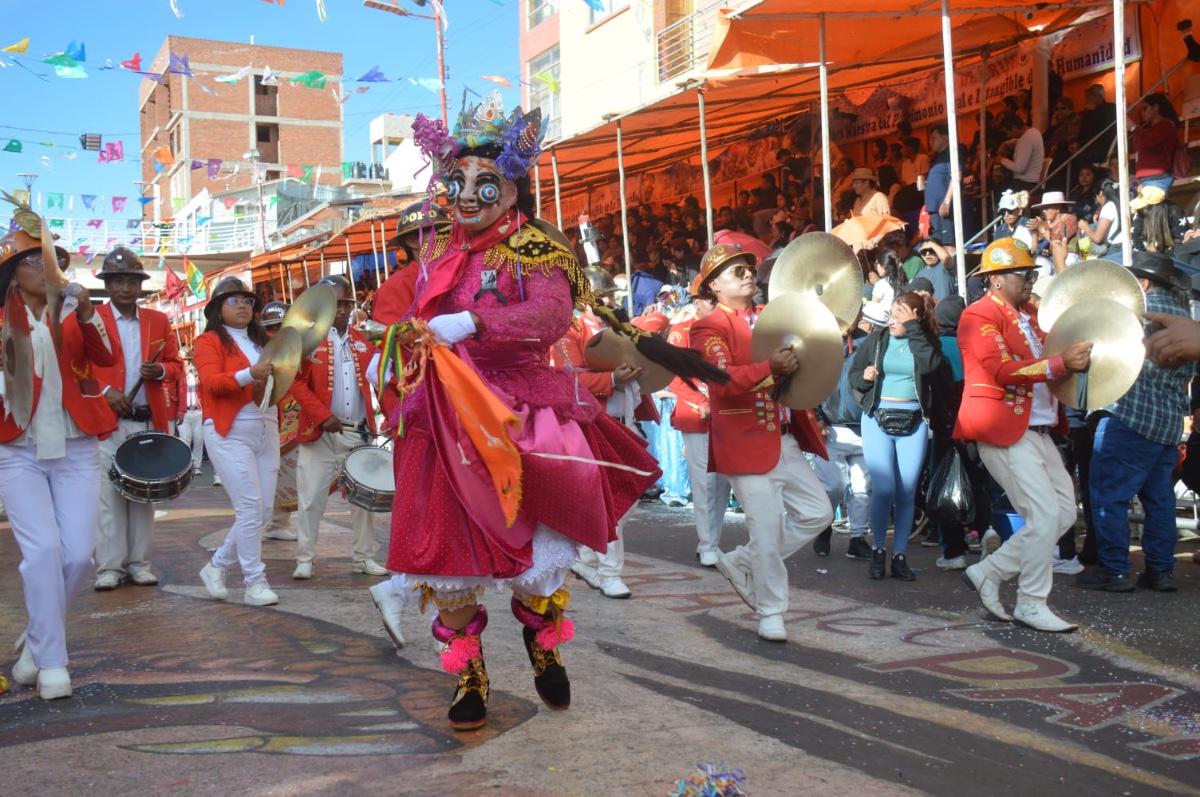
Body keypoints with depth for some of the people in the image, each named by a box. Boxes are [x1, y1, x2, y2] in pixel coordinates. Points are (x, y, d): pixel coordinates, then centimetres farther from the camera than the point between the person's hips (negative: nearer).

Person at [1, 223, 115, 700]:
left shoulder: (74, 315, 7)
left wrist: (86, 315, -25)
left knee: (78, 554, -1)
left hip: (75, 450, 2)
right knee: (43, 549, -12)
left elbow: (106, 358, -9)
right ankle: (50, 662, 0)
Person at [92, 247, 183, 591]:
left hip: (150, 420, 3)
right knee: (109, 494, -2)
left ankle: (139, 562, 15)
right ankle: (109, 566, 5)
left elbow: (175, 363, 13)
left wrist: (160, 371, -9)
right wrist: (104, 391, -16)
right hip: (107, 420, -3)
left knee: (144, 492, 8)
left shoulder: (159, 321, 11)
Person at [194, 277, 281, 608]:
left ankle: (217, 565, 21)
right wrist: (249, 375, -29)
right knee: (250, 508, -12)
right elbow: (211, 382, -15)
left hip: (266, 430, 7)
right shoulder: (209, 341, 0)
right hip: (229, 433, -7)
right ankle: (255, 583, -4)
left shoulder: (262, 341, 20)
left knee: (263, 510, 5)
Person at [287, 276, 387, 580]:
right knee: (311, 498, 0)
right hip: (320, 435, -4)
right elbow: (297, 383, -10)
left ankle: (364, 557, 20)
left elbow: (379, 376, 9)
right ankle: (305, 559, 11)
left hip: (359, 433, 4)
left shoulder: (362, 342, 10)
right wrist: (323, 417, -19)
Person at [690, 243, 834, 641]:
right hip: (747, 445, -8)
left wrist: (797, 364, -5)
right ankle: (771, 614, 12)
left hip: (785, 441, 8)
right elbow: (723, 381, -23)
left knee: (818, 513, 9)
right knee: (768, 530, -5)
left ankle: (743, 563, 22)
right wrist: (771, 366, -36)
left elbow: (796, 364, 18)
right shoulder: (710, 328, -8)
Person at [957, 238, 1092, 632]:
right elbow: (1003, 370, -21)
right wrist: (1062, 363, -25)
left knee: (1064, 513, 11)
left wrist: (1074, 357, 2)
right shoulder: (979, 316, -10)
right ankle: (1031, 605, 4)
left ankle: (988, 572, 17)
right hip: (1004, 432, -9)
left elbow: (1045, 360, 23)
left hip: (1038, 431, 9)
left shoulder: (1030, 315, 17)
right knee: (1045, 515, -10)